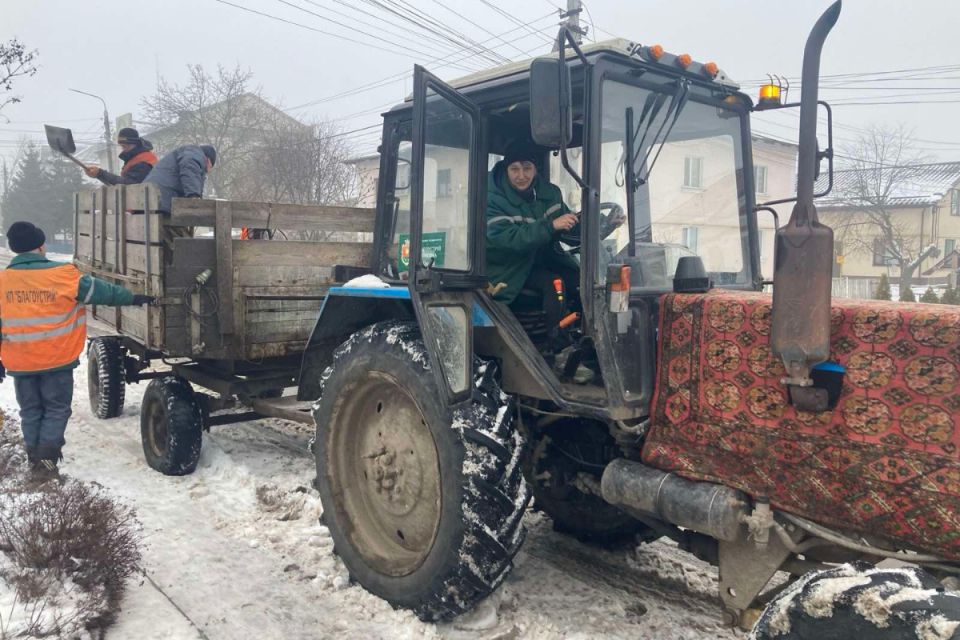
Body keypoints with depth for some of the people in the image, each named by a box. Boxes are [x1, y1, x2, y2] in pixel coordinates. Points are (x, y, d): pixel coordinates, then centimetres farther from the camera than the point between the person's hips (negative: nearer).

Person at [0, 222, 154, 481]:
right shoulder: (63, 275, -14)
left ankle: (35, 460, 22)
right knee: (56, 410, 9)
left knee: (30, 412, 16)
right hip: (57, 360, -3)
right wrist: (134, 297, 10)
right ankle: (47, 460, 4)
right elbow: (101, 291, -4)